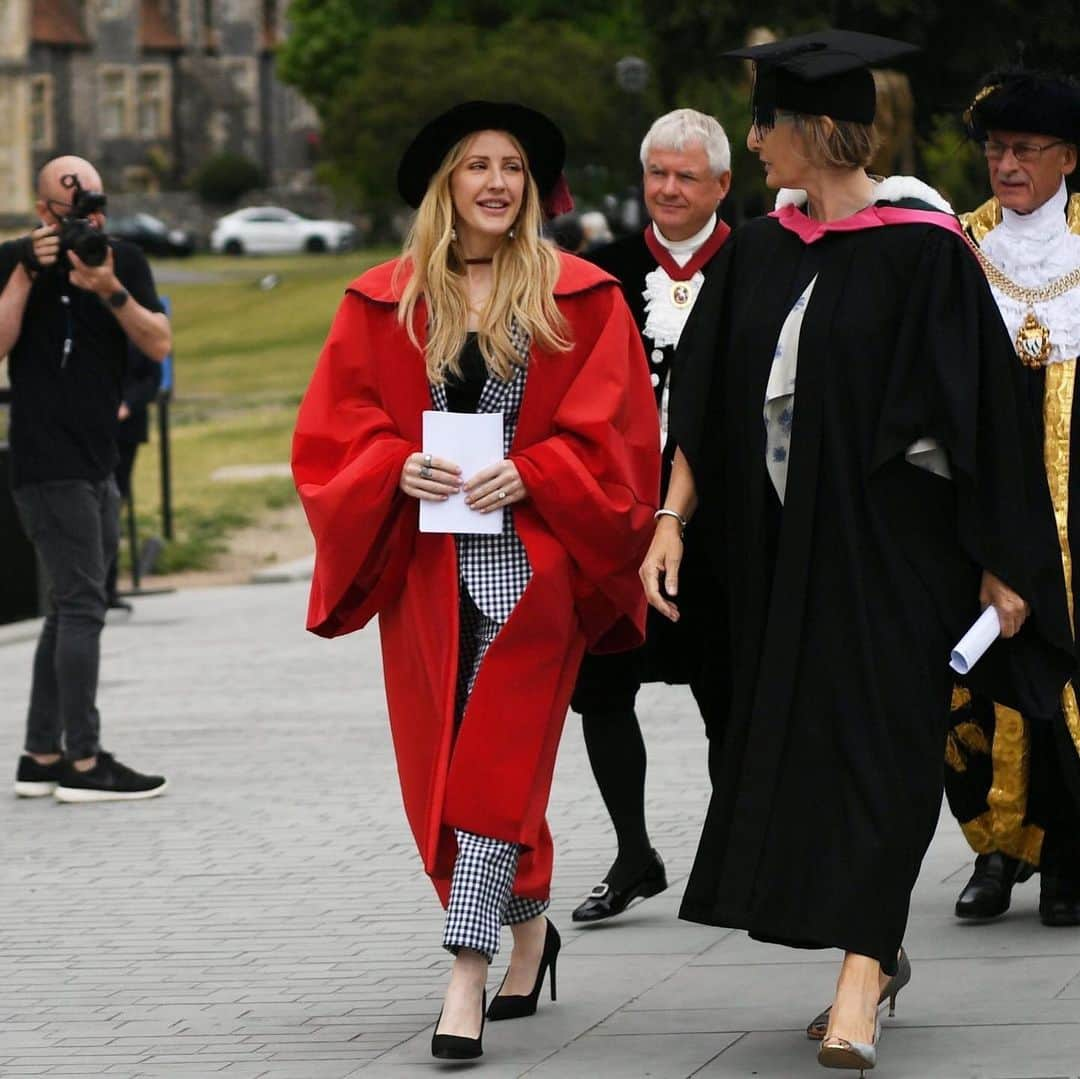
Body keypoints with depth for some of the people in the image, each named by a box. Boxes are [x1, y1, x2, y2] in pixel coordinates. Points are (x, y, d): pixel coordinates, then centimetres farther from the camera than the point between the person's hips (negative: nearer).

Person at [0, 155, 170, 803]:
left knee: (72, 608, 10)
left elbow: (159, 344, -3)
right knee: (83, 605, -11)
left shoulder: (125, 261, 8)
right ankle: (84, 762, -10)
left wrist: (109, 290, -17)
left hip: (98, 463, 6)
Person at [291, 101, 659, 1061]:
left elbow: (611, 432, -1)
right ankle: (530, 926, 30)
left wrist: (530, 474, -16)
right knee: (443, 760, 8)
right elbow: (334, 433, 5)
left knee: (496, 763, -9)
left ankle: (469, 975, -12)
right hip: (425, 562, 3)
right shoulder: (382, 305, 8)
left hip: (531, 558, -3)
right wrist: (399, 468, -13)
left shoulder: (579, 299, 2)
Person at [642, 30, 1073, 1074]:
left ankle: (859, 988, -14)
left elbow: (982, 410, -10)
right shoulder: (758, 252, 7)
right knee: (794, 740, 11)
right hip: (780, 546, 7)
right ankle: (876, 953, 26)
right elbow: (704, 402, 10)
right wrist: (670, 519, 1)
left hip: (891, 545, -7)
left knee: (874, 745, -10)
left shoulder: (921, 250, -11)